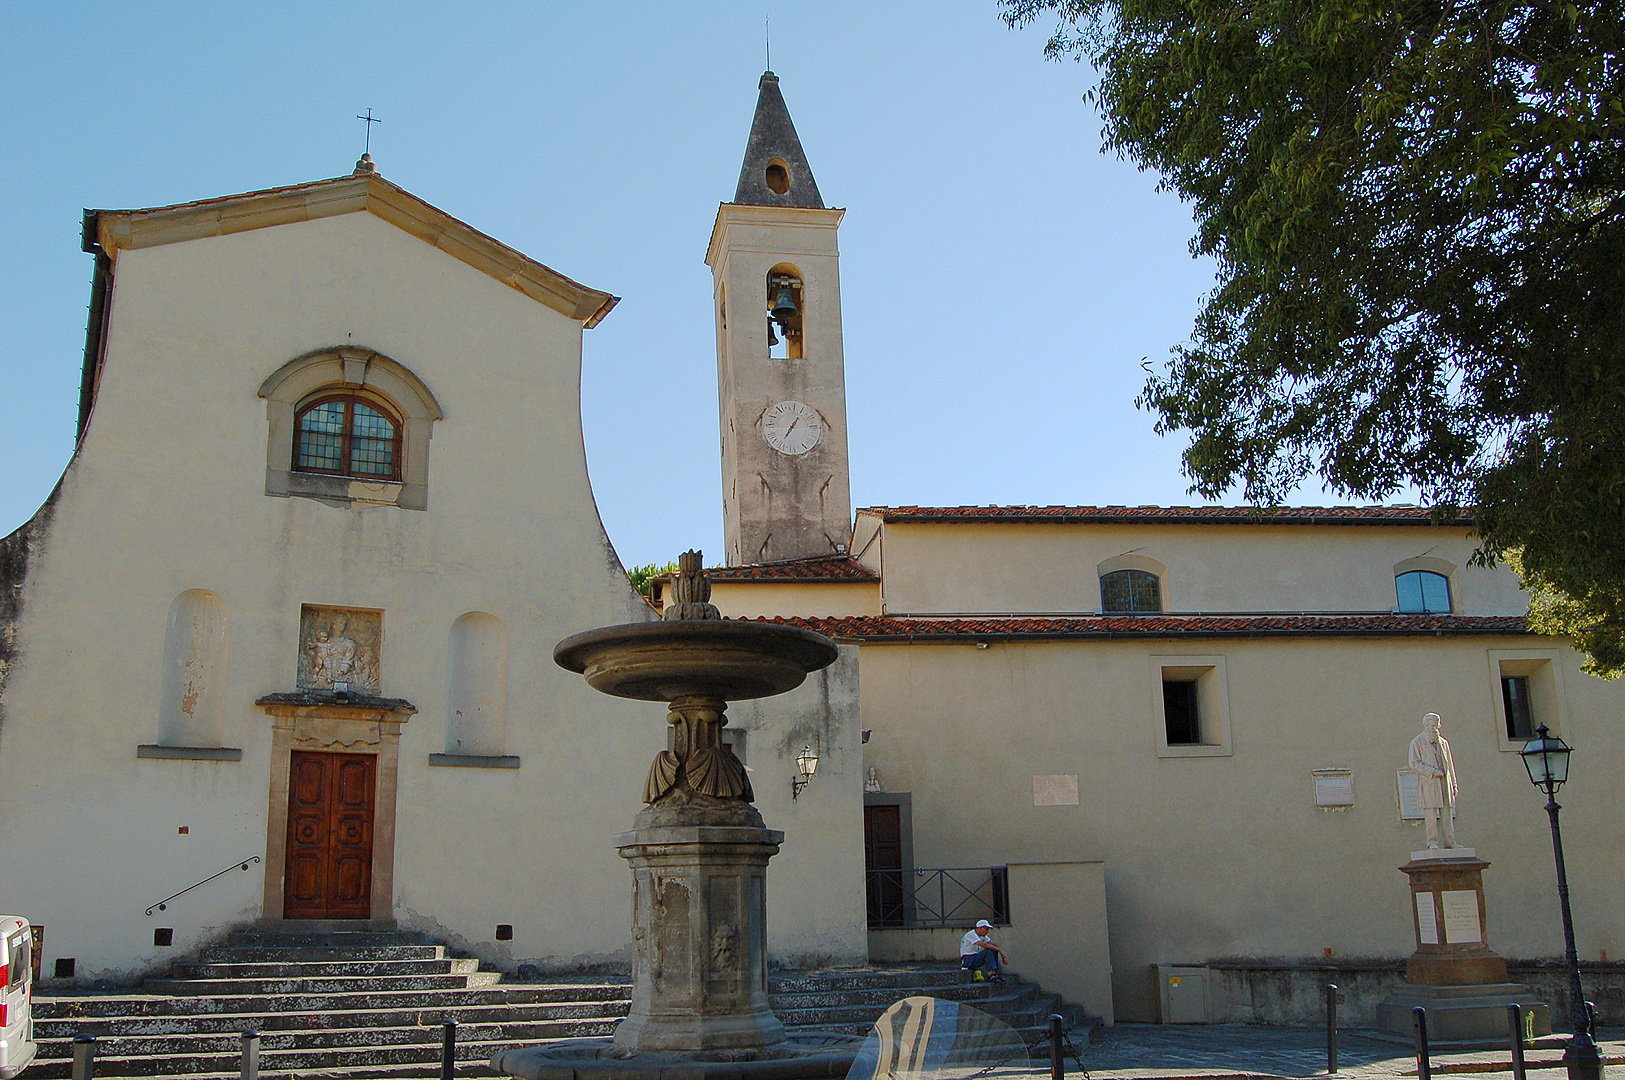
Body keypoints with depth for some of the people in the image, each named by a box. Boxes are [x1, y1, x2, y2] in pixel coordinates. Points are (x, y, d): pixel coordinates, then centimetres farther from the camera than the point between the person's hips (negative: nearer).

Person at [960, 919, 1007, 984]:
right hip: (967, 960, -9)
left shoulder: (982, 936, 12)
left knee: (994, 951, -1)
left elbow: (994, 944, 9)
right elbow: (984, 945, -29)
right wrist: (999, 950, -25)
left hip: (975, 958, 9)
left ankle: (994, 973, -6)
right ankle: (991, 975, -29)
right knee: (988, 952, -27)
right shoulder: (971, 935, -17)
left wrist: (1003, 955, -4)